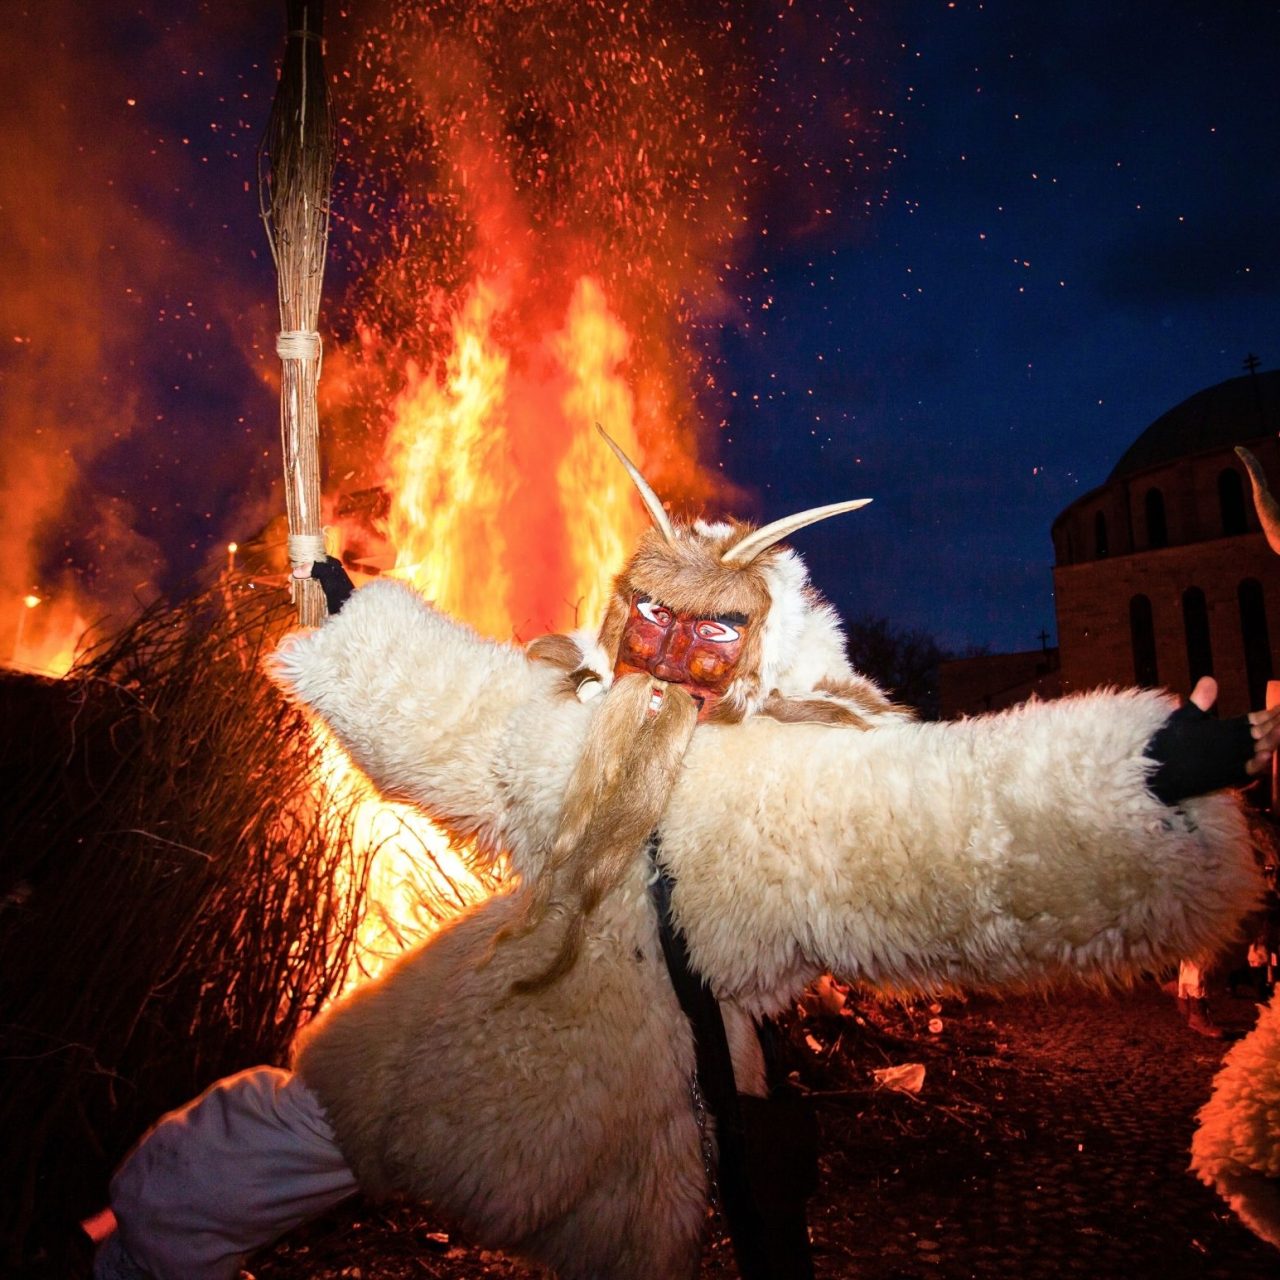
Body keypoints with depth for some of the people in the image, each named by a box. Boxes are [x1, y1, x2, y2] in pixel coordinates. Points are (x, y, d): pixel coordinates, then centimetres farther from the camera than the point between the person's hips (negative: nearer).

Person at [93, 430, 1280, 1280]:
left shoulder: (819, 786, -18)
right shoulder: (566, 720, 0)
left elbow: (959, 815, -31)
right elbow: (444, 699, 14)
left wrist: (1156, 781, -43)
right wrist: (346, 612, 21)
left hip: (615, 1147, -5)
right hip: (444, 1062, 6)